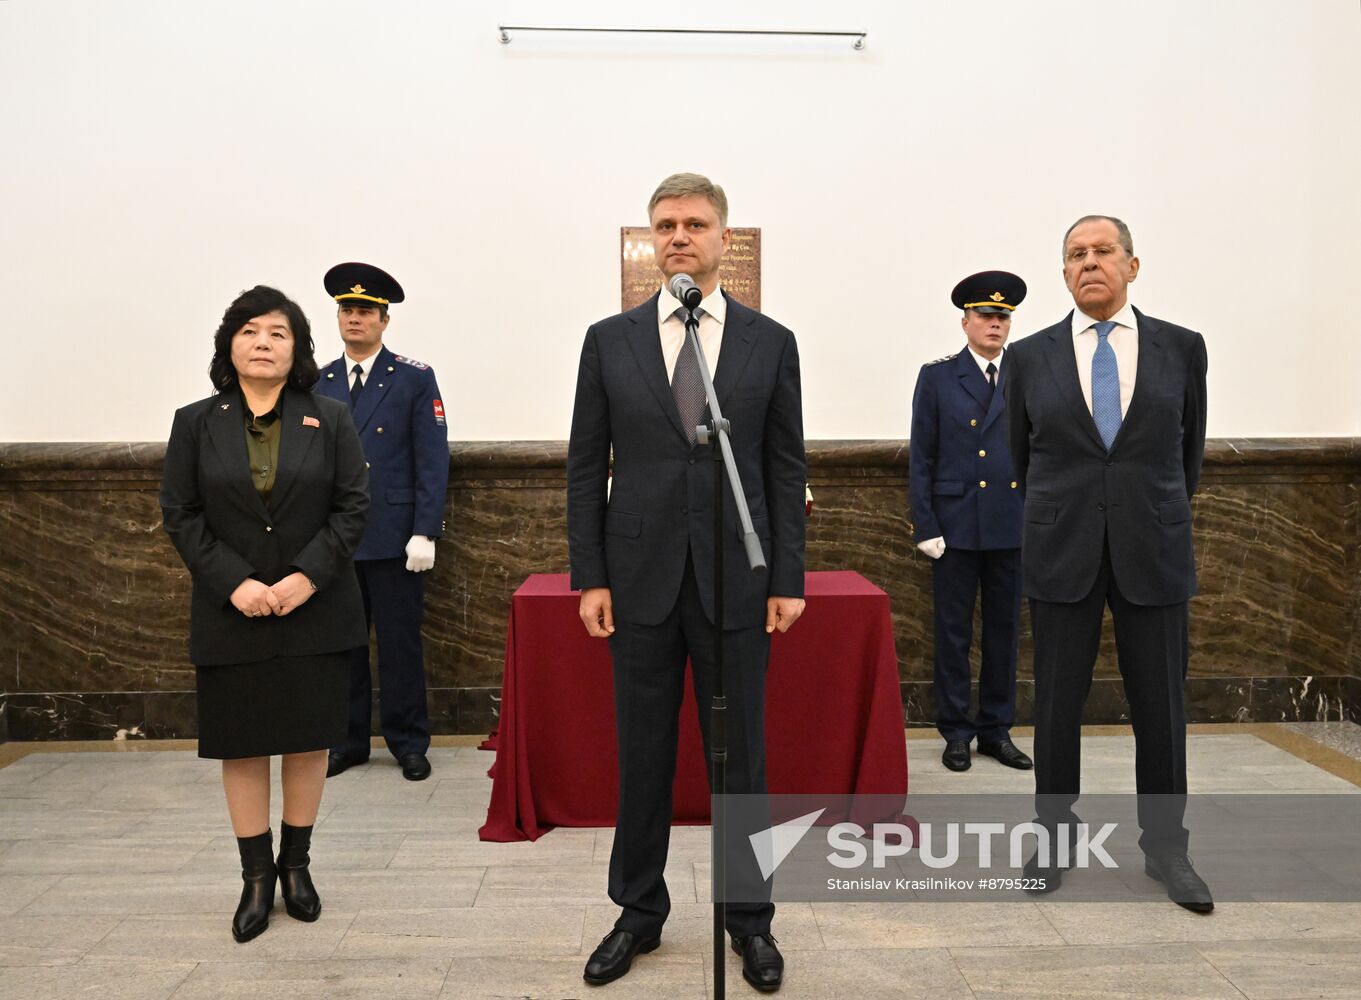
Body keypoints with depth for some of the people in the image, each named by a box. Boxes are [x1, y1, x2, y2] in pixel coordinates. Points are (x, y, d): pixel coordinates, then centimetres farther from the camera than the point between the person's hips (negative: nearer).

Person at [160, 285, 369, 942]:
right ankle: (256, 876, 21)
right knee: (242, 747, 7)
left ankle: (296, 863, 25)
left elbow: (352, 506, -2)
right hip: (232, 617, 1)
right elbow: (180, 515, 0)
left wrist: (308, 575, -14)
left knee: (309, 740, 8)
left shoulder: (329, 420, 3)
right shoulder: (195, 423, 4)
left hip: (315, 612, 0)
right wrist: (235, 583, -12)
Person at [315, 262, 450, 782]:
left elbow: (432, 460, -4)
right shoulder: (319, 383, 10)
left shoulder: (414, 378, 0)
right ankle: (346, 741, 24)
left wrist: (424, 532, -11)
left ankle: (408, 743, 17)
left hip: (393, 538, -3)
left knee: (400, 642, 4)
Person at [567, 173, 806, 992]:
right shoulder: (610, 340, 4)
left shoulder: (771, 342, 4)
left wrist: (789, 579, -1)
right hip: (641, 579, 1)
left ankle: (750, 920, 26)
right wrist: (590, 576, -2)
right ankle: (639, 913, 29)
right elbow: (586, 467, 4)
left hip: (736, 583, 0)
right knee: (642, 757, 11)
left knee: (742, 755, 8)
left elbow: (787, 470, 3)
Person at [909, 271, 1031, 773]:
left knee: (1005, 632, 10)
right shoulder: (937, 377, 2)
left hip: (1013, 528, 3)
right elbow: (921, 458, -1)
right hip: (956, 526, -2)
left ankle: (997, 731, 22)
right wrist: (926, 526, -7)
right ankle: (956, 733, 16)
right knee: (953, 633, 4)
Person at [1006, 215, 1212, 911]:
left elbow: (1190, 446, 14)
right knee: (1057, 703, 6)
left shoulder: (1182, 348, 3)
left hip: (1153, 552, 1)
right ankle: (1052, 838, 22)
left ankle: (1165, 847, 24)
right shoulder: (1030, 356, 2)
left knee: (1160, 704, 8)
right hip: (1062, 553, 0)